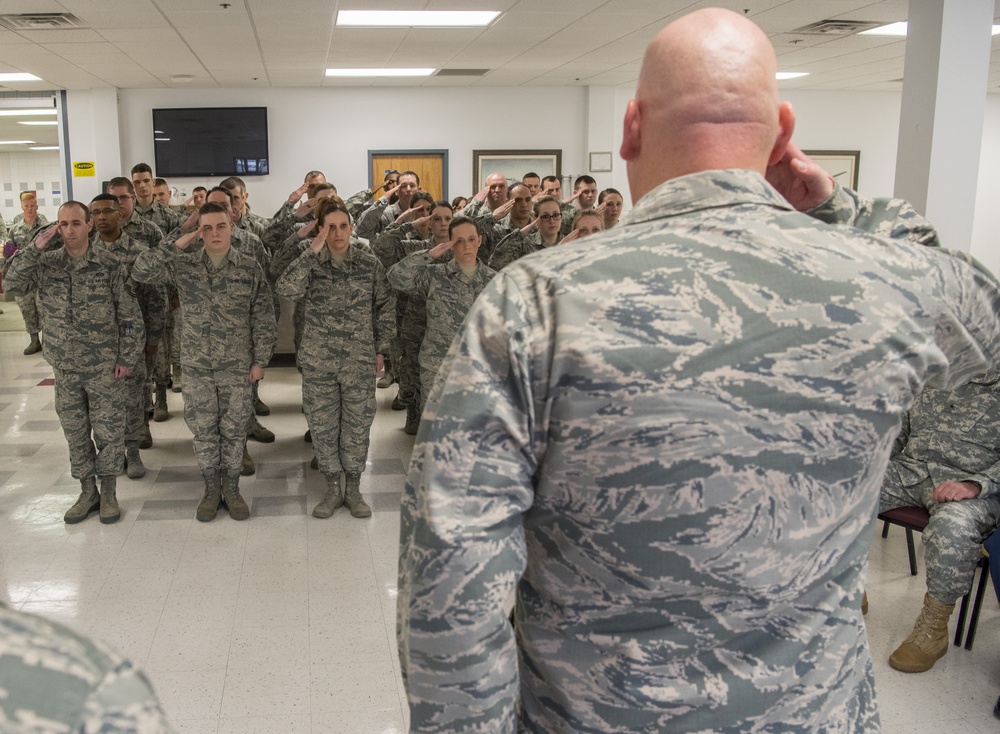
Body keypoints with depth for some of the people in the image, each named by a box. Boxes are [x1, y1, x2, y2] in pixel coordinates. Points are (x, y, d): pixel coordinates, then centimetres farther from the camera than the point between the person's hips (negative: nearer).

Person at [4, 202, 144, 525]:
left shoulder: (110, 265, -9)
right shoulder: (46, 263, 0)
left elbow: (130, 316, -6)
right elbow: (12, 285, -13)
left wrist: (127, 358, -8)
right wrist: (35, 249, -18)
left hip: (105, 367, -3)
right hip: (65, 367, 3)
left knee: (109, 431, 5)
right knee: (75, 433, 12)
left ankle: (109, 493, 20)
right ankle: (87, 492, 26)